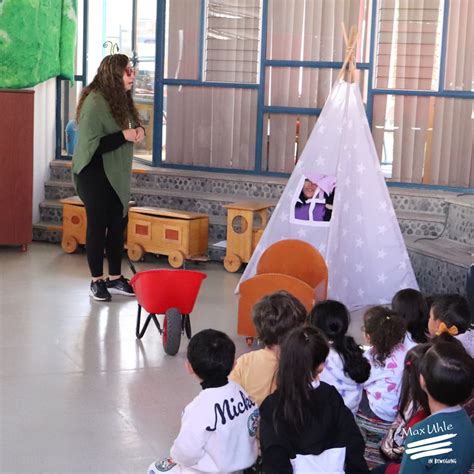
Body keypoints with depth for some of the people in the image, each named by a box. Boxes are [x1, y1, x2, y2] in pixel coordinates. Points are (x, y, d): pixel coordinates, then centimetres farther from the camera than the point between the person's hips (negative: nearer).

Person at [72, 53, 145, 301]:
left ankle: (115, 278, 21)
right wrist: (124, 135, -22)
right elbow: (91, 143, -23)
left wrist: (138, 130, -4)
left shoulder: (120, 99, 8)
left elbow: (128, 127, 19)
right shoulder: (95, 102, -19)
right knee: (98, 225, 0)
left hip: (116, 174, 8)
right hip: (95, 174, -8)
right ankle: (97, 281, 11)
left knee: (118, 224, 10)